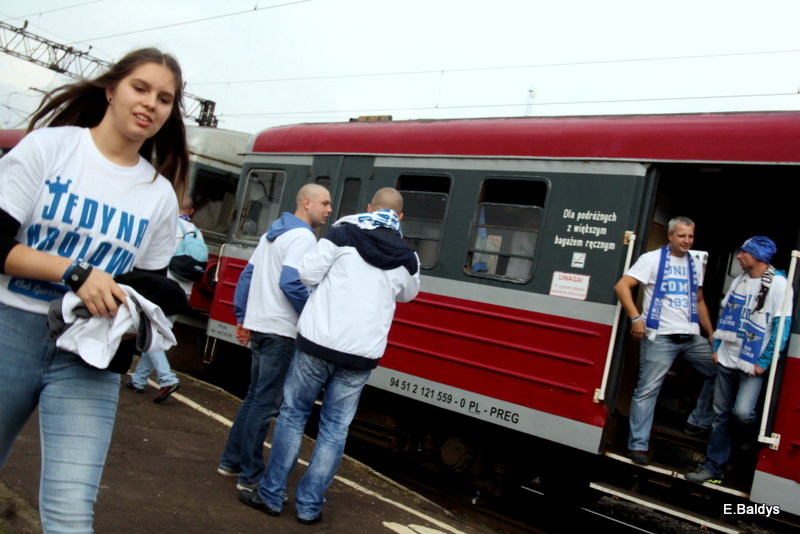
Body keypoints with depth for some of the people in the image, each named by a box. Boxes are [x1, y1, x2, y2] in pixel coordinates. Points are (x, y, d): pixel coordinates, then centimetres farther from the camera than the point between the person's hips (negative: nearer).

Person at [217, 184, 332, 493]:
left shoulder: (274, 233, 17)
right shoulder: (303, 237, -12)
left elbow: (247, 275, 18)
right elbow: (290, 283, -23)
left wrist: (242, 318, 20)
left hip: (258, 327, 9)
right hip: (281, 332, -9)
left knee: (254, 397, 18)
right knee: (266, 403, -3)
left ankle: (231, 461, 26)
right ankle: (250, 477, 4)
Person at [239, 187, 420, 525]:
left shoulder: (343, 235, -5)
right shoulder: (407, 258, 4)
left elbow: (307, 275, -5)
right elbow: (407, 294, 23)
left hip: (319, 342, -2)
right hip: (361, 354, 2)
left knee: (293, 413, 13)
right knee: (335, 427, 12)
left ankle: (271, 495, 18)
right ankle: (309, 505, 16)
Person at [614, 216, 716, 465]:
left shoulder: (695, 266, 15)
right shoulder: (652, 259, -3)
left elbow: (699, 302, 23)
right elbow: (622, 286, -10)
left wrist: (711, 335, 17)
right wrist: (636, 318, -18)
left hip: (692, 336, 6)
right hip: (660, 336, -6)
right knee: (647, 390, -6)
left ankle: (698, 423, 21)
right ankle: (638, 445, 1)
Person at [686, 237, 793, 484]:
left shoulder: (778, 283, -11)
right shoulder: (739, 281, 9)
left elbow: (782, 326, -13)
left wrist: (764, 362, -13)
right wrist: (716, 348, 10)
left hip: (753, 364, -6)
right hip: (727, 360, 6)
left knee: (742, 411, -16)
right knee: (720, 414, 9)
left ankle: (752, 443, 19)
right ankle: (713, 466, 18)